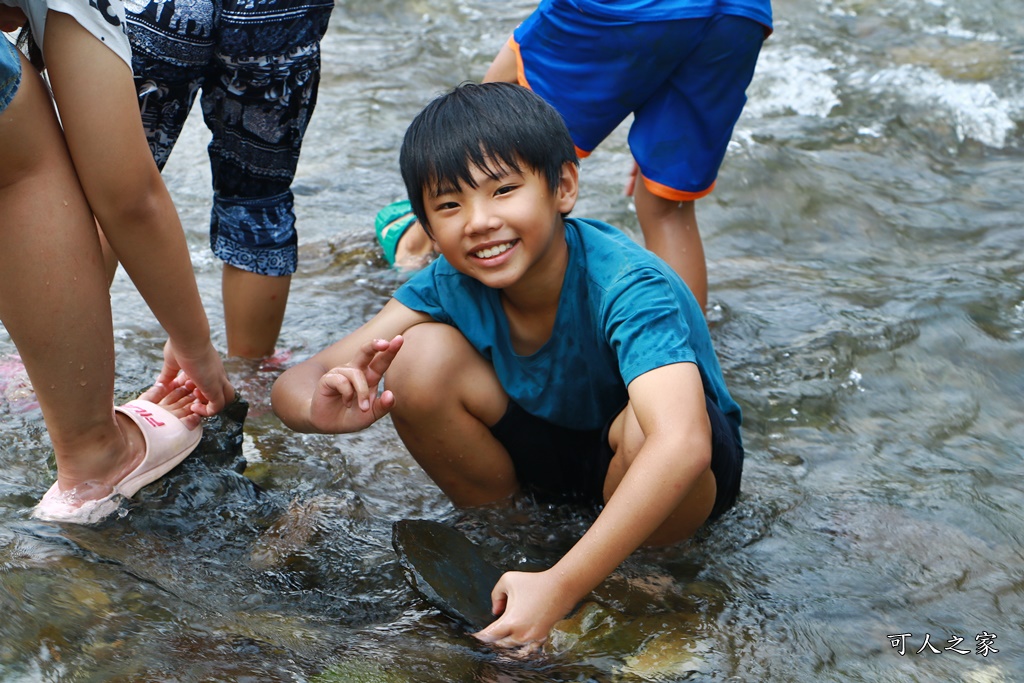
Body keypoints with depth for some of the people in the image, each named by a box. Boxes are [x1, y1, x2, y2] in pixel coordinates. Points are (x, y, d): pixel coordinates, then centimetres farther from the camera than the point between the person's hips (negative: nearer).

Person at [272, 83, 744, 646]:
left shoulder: (629, 288, -34)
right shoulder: (451, 284, -18)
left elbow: (681, 445, -50)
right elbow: (293, 385, -19)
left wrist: (561, 585, -56)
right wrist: (324, 408, -45)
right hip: (547, 451, 4)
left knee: (643, 425, -39)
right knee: (420, 355, -21)